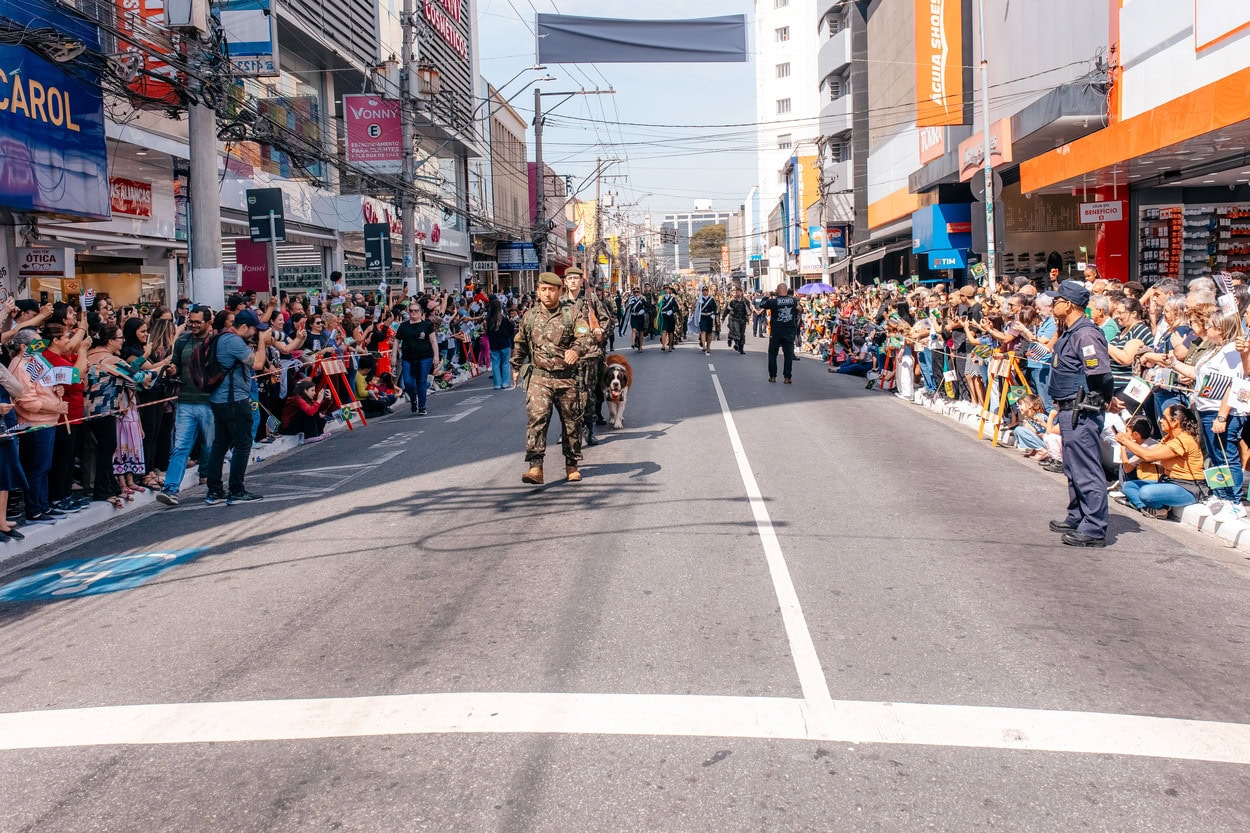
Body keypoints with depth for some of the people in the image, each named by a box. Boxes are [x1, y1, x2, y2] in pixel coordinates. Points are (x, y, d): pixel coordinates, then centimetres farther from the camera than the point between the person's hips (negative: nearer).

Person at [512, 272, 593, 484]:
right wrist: (516, 368, 28)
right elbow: (520, 344, 22)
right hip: (539, 377, 0)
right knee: (536, 418, -17)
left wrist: (576, 349, -35)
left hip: (567, 378, 0)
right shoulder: (530, 316, 8)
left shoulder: (571, 315, 0)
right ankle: (535, 467, -23)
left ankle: (572, 465, 26)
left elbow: (584, 337, -14)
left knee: (571, 422, 9)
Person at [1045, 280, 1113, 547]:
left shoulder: (1086, 334, -19)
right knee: (1073, 470, 21)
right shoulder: (1070, 333, 13)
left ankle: (1094, 530, -1)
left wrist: (1099, 402, -9)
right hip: (1070, 411, 11)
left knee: (1087, 471, -6)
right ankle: (1077, 518, 34)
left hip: (1082, 412, -11)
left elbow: (1101, 375, -24)